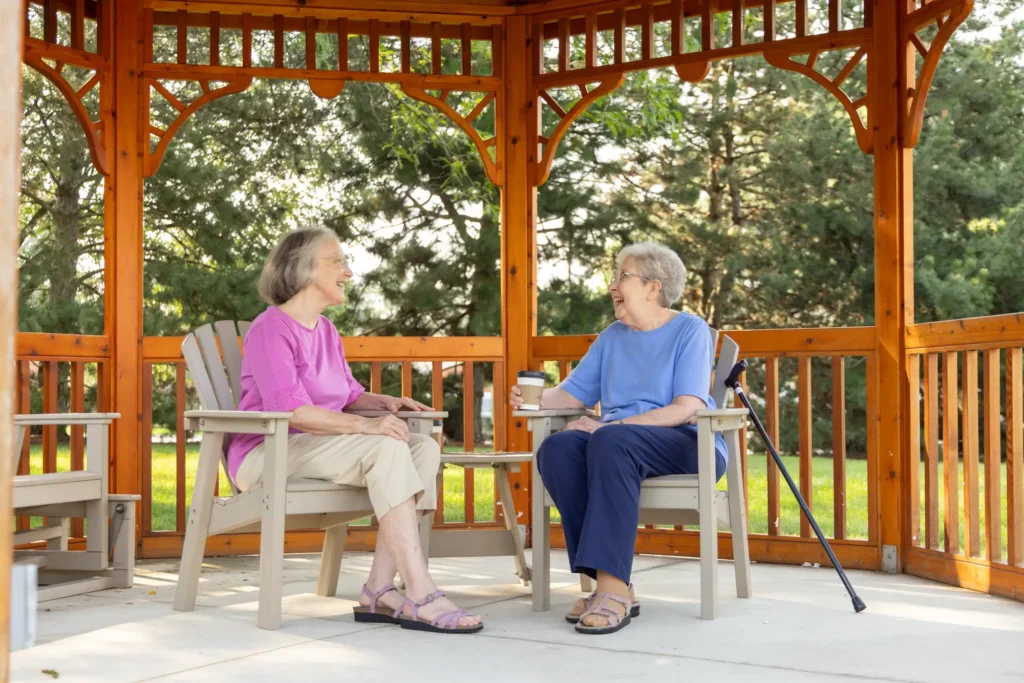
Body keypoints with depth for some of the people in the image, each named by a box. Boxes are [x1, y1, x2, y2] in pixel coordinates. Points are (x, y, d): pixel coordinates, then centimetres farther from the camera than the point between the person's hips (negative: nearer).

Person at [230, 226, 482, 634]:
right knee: (387, 448, -30)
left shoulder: (325, 330, 16)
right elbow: (290, 410, -23)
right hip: (267, 456, -9)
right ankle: (420, 596, -34)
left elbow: (347, 394, 25)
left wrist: (384, 402, 2)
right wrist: (366, 425, -32)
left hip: (315, 449, 9)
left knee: (424, 448, -12)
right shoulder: (270, 329, -11)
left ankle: (380, 591, -21)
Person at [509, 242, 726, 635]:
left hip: (689, 445, -5)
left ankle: (614, 589, -39)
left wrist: (608, 426, -19)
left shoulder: (690, 330, 1)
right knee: (556, 448, -26)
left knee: (611, 442, -36)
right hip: (615, 440, 5)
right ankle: (607, 582, -29)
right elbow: (572, 395, 16)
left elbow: (688, 409, -12)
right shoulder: (612, 337, 19)